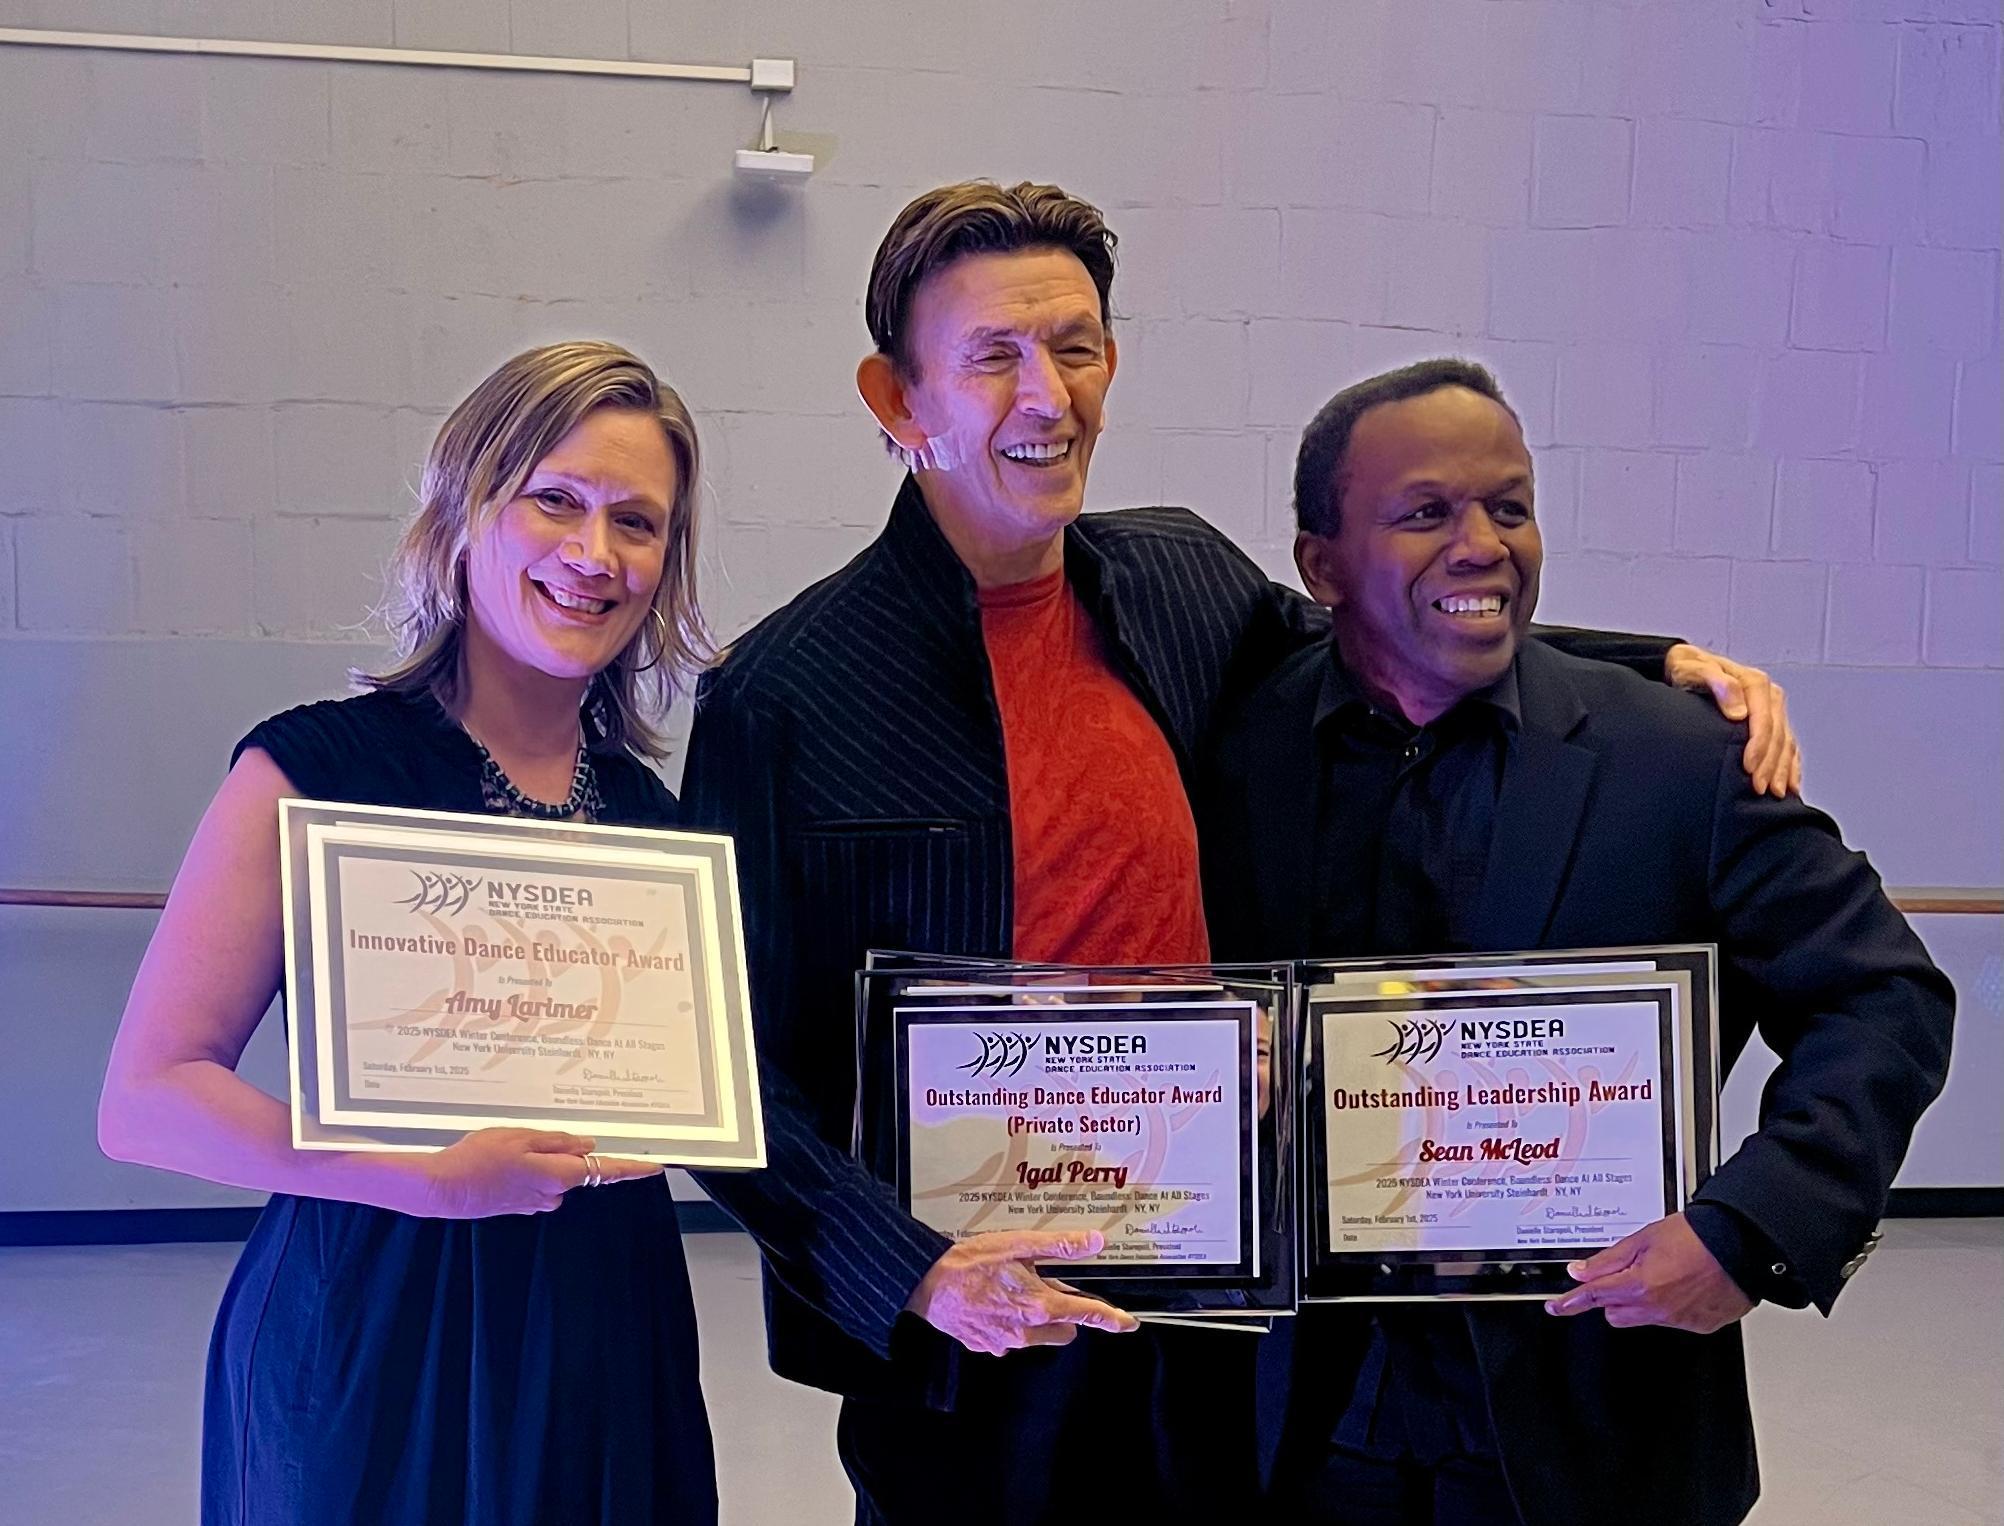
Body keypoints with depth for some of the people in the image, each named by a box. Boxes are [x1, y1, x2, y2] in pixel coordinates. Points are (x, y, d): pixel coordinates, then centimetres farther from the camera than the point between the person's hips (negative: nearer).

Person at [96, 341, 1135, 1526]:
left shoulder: (647, 810, 5)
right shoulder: (319, 767, -8)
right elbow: (147, 1097, -12)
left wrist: (920, 1272, -8)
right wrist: (428, 1179, -23)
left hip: (610, 1348, 4)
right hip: (375, 1339, -4)